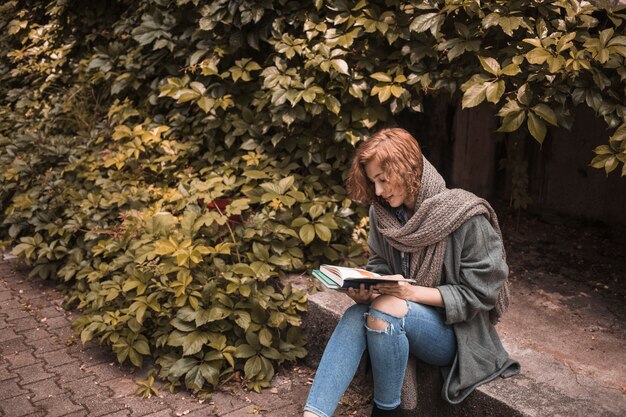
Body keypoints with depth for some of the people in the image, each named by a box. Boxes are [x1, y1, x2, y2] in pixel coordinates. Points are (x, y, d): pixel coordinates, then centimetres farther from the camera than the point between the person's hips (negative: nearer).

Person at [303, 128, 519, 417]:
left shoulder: (467, 217, -18)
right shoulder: (383, 213, 0)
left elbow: (481, 293, -16)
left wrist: (413, 292, -26)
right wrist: (365, 288, -15)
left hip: (457, 331, -5)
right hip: (411, 317, 5)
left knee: (385, 310, -33)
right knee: (356, 316, -27)